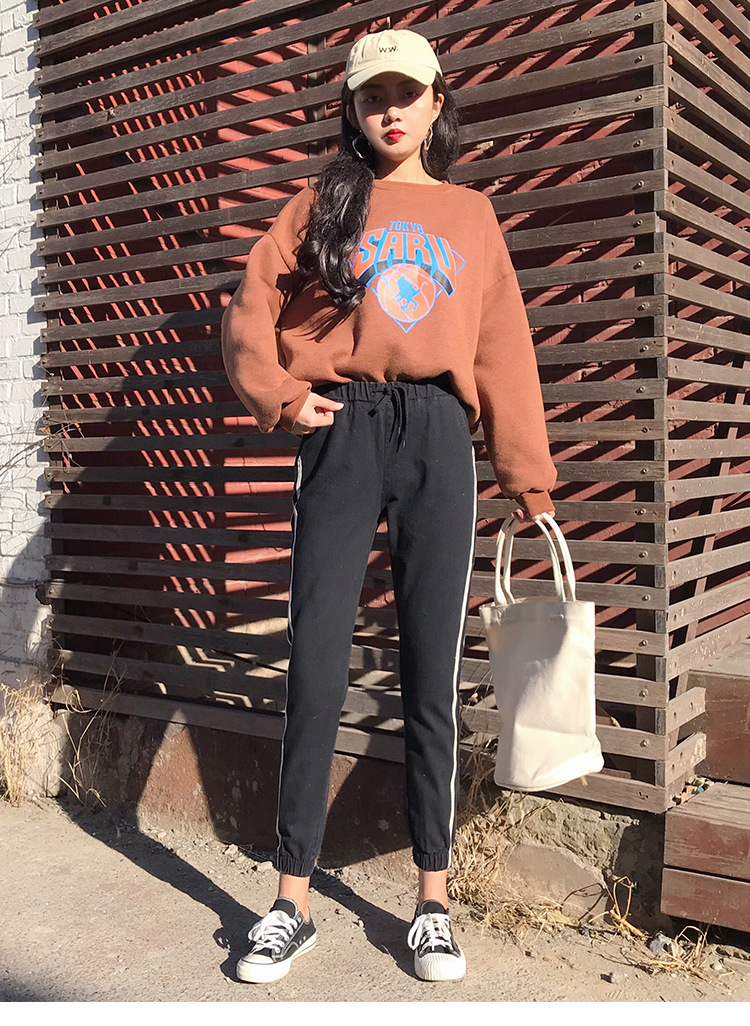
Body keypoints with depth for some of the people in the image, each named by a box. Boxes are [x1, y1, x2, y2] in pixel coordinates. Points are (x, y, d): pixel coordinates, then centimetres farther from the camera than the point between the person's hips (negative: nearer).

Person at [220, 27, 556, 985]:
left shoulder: (471, 214, 17)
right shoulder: (323, 202, 15)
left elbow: (505, 351, 11)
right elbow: (249, 311, 8)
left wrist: (528, 478, 6)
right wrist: (281, 400, -8)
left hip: (438, 442, 1)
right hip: (342, 435, -1)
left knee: (431, 674, 3)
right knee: (314, 670, -2)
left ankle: (433, 901, 15)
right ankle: (292, 902, 11)